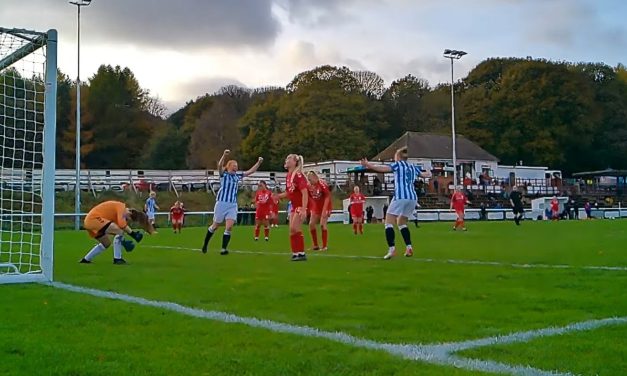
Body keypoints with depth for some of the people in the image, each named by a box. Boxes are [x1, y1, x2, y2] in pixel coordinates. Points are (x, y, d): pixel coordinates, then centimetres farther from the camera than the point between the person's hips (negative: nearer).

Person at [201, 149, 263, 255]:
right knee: (215, 226, 8)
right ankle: (205, 244, 29)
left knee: (229, 227, -11)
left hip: (233, 205, 4)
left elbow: (250, 171, 16)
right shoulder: (224, 174, -1)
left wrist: (259, 162, 4)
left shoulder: (237, 176, 13)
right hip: (221, 203, -4)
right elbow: (219, 165, -22)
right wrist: (224, 155, -38)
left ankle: (224, 249, -7)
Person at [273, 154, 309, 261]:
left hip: (301, 205, -9)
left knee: (295, 228, -13)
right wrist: (279, 196, 0)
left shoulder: (298, 175, -18)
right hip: (293, 205, 9)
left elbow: (305, 193, -24)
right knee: (292, 230, 7)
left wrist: (303, 209, -30)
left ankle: (301, 253, -6)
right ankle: (295, 253, 13)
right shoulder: (288, 176, 8)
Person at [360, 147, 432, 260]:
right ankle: (409, 247, 11)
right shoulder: (413, 168, 22)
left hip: (400, 197, -6)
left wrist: (367, 164, -16)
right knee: (401, 222, 22)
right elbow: (425, 174, 39)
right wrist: (428, 173, 62)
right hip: (412, 197, 7)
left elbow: (383, 169, -12)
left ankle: (392, 249, -18)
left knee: (389, 222, -3)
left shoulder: (398, 165, 5)